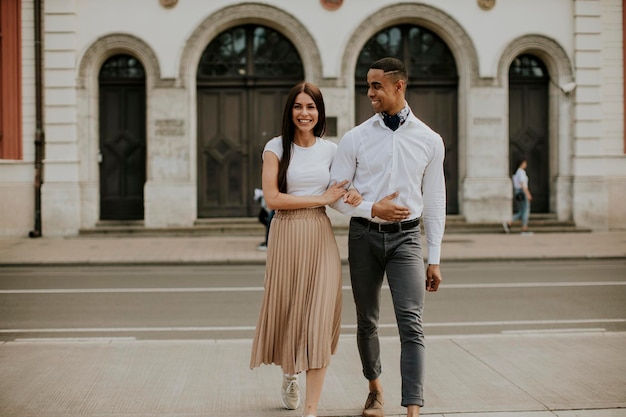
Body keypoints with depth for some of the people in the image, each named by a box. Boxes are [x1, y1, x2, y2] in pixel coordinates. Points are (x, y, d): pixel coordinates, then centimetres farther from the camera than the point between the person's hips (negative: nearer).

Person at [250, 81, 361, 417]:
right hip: (287, 236, -1)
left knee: (319, 320, -5)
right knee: (287, 311, 10)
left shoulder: (331, 150, 7)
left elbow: (341, 187, 23)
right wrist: (322, 198, -11)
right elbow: (272, 198, -11)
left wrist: (352, 195, -2)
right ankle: (290, 375, 42)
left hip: (321, 237, 2)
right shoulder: (276, 148, -1)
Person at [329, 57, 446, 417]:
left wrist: (434, 259, 1)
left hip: (406, 237, -1)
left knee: (411, 323, -13)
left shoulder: (429, 141, 1)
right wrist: (372, 209, -15)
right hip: (365, 235, 2)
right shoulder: (356, 138, 0)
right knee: (367, 322, 13)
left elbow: (435, 202, 4)